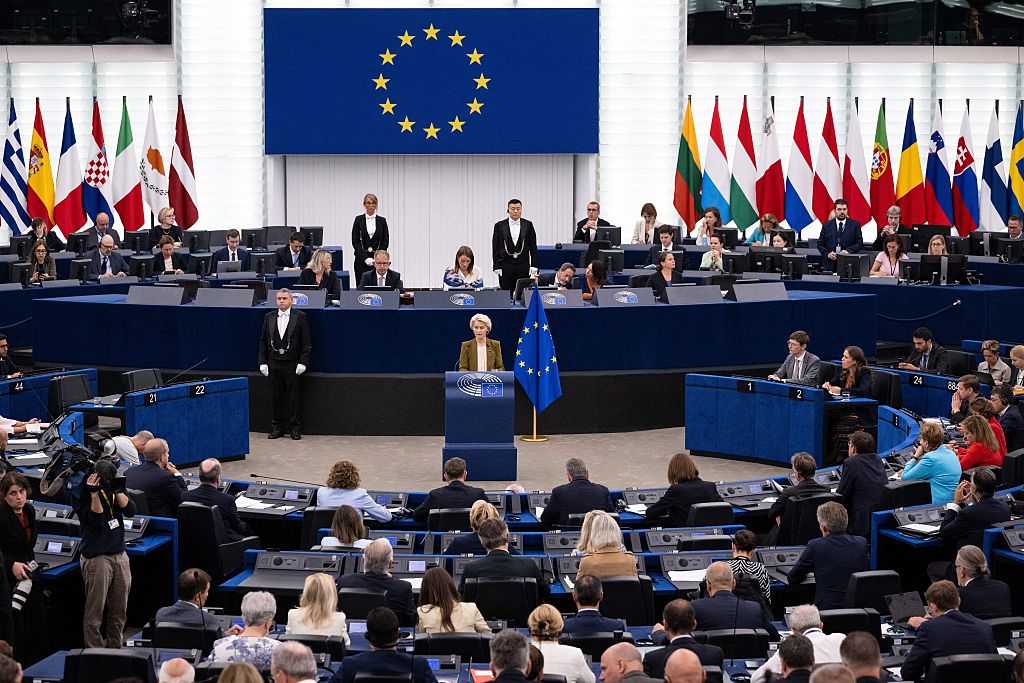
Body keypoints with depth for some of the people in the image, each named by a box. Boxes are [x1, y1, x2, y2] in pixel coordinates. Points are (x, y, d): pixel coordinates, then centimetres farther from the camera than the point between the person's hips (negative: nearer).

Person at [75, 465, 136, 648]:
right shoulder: (82, 491, -8)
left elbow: (130, 510, -2)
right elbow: (96, 520, -16)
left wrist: (117, 489, -13)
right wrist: (94, 493, -27)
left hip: (119, 555, 6)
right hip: (96, 557, -6)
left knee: (119, 612, 9)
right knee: (94, 612, -4)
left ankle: (115, 650, 18)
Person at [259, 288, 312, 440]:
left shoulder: (300, 317, -1)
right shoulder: (269, 317, 9)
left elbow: (306, 342, -3)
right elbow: (263, 341, 10)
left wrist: (303, 362, -11)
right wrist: (263, 362, 3)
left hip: (292, 364, -3)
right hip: (274, 363, 3)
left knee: (294, 396, 0)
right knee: (276, 396, 7)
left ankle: (295, 428, 7)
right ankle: (277, 427, 14)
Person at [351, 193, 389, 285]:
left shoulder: (382, 220, 5)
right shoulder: (359, 219, 2)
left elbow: (386, 242, 4)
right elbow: (355, 241, -1)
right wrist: (365, 258, -11)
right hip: (361, 259, 0)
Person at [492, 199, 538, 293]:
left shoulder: (528, 225, 5)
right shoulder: (499, 226, 3)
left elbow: (533, 247, 7)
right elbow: (495, 248, 3)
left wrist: (534, 265, 0)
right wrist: (496, 266, -4)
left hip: (523, 266, 0)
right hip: (505, 266, 0)